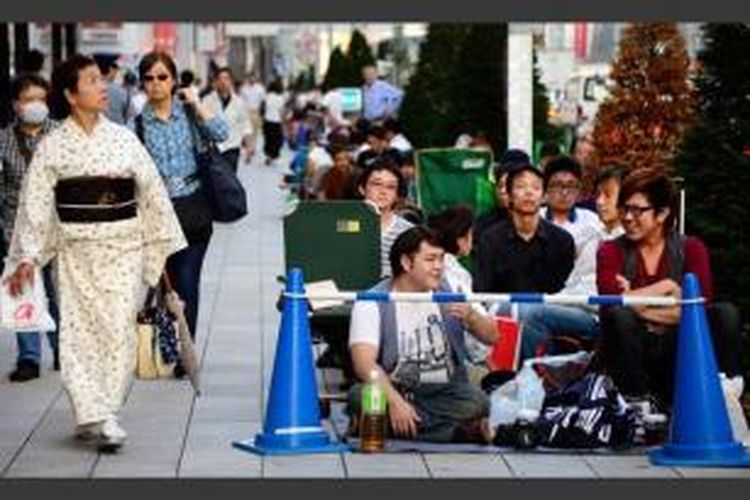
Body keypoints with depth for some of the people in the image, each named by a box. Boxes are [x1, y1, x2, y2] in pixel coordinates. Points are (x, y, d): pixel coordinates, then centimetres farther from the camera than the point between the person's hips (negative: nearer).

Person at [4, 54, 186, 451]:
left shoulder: (123, 139, 4)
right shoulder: (52, 146, 0)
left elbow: (152, 194, 9)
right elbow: (35, 203, -1)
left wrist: (163, 248, 9)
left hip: (123, 250, 2)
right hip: (76, 252, -1)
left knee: (119, 330, -1)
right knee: (80, 333, -3)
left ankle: (101, 415, 9)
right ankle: (96, 417, 1)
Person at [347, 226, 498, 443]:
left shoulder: (450, 294, 9)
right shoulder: (373, 303, -4)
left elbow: (493, 337, 9)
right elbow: (364, 362, -17)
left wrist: (471, 317, -14)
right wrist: (395, 401, -32)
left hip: (444, 392, 1)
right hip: (394, 390, -1)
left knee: (476, 401, -29)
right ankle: (456, 430, -27)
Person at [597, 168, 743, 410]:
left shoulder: (691, 249, 7)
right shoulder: (611, 252, 5)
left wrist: (637, 302, -11)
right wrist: (666, 287, -11)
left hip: (681, 352, 1)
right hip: (634, 354, -1)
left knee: (725, 313, -23)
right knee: (616, 313, -31)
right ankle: (635, 399, -22)